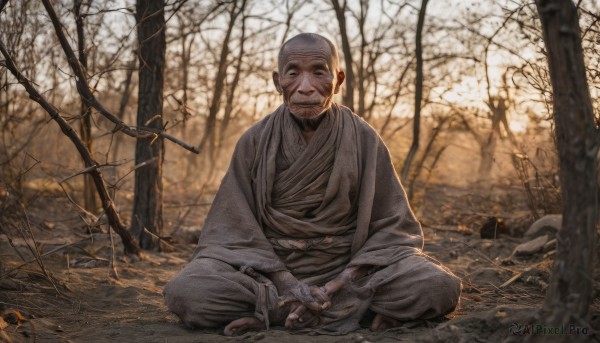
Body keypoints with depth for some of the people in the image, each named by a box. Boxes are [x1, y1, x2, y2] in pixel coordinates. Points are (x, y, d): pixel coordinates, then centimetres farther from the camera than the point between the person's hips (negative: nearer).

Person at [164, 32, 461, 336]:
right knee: (185, 292, -29)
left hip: (349, 267, 1)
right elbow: (234, 228, -3)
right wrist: (285, 284, -19)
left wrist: (347, 280, -19)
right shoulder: (255, 142, -2)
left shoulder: (364, 140, -3)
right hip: (270, 267, 0)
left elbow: (392, 226, -2)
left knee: (440, 287, -26)